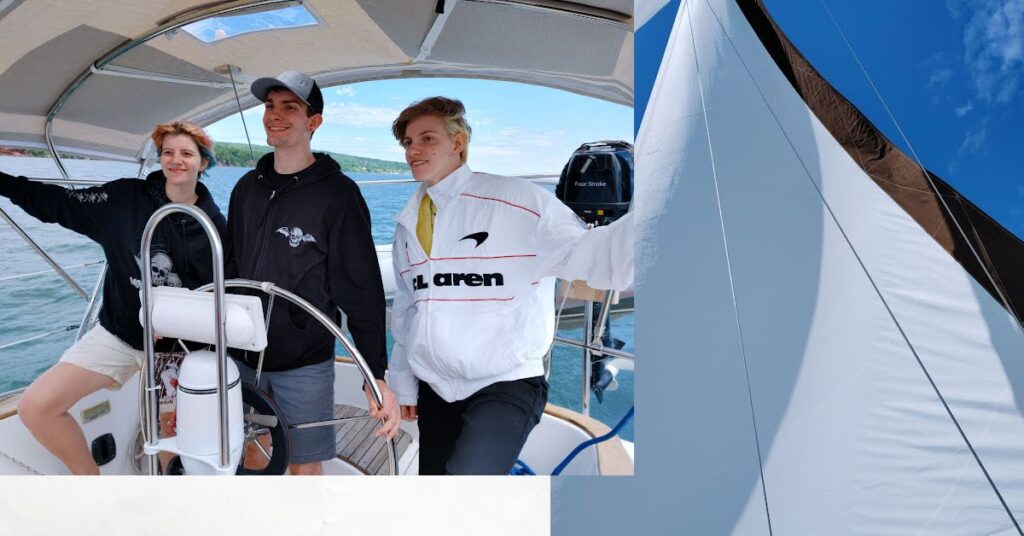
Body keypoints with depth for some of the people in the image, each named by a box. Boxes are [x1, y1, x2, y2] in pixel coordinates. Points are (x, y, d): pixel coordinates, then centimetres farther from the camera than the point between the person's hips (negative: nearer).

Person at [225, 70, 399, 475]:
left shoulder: (337, 194, -10)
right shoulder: (247, 188, 7)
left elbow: (362, 291, -14)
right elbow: (230, 269, 15)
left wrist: (377, 376, -19)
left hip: (304, 364, -5)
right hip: (242, 357, 5)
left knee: (305, 467, 7)